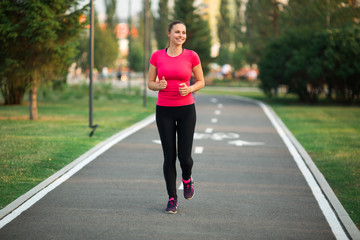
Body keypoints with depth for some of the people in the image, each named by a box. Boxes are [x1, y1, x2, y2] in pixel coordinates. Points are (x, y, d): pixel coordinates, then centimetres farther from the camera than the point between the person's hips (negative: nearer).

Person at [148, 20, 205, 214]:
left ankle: (187, 179, 32)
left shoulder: (191, 56, -2)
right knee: (169, 156, 0)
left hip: (186, 110, 0)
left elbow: (201, 82, 6)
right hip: (164, 111, 0)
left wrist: (189, 89, -14)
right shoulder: (157, 56, 0)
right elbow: (150, 84, 6)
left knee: (184, 156, -4)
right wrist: (159, 86, -17)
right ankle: (172, 199, 13)